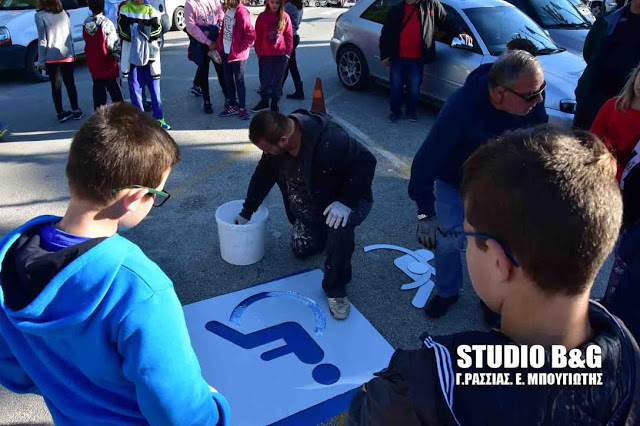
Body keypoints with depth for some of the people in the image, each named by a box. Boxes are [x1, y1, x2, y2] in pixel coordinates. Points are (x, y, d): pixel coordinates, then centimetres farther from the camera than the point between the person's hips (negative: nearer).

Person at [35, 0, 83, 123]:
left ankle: (61, 113, 9)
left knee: (56, 86, 7)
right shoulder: (63, 13, 4)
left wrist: (41, 60, -3)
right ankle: (76, 111, 16)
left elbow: (42, 41, -9)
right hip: (67, 55, 3)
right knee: (70, 83, 13)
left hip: (51, 57, -3)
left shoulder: (40, 16, -9)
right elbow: (70, 35, 7)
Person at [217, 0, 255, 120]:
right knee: (228, 80, 13)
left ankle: (242, 108, 14)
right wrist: (220, 45, 11)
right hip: (226, 52, 8)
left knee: (239, 81, 2)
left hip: (238, 55, -8)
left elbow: (251, 34, -21)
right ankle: (233, 106, 25)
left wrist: (240, 49, -15)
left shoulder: (241, 12, -18)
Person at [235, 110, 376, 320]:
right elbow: (262, 177, -2)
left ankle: (335, 289, -15)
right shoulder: (275, 137, -16)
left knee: (340, 227, -37)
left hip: (346, 200, -6)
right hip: (312, 205, 7)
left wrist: (346, 202, -39)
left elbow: (366, 162, -31)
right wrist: (246, 213, 7)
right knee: (301, 249, 13)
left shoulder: (331, 139, -39)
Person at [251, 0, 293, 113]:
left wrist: (288, 53, -3)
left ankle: (274, 104, 21)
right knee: (265, 81, 8)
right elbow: (258, 36, 3)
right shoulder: (262, 16, 0)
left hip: (281, 56, 0)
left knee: (277, 81, 9)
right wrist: (259, 53, 0)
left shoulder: (285, 17, -1)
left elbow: (289, 36, 1)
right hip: (265, 55, 0)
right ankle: (264, 101, 26)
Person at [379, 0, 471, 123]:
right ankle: (395, 111, 26)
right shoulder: (396, 10, 5)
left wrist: (459, 32, -4)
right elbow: (385, 34, 9)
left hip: (417, 59, -1)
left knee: (414, 88, 5)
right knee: (396, 86, 8)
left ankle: (411, 112, 26)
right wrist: (384, 55, 5)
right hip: (398, 57, 2)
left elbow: (445, 21, 8)